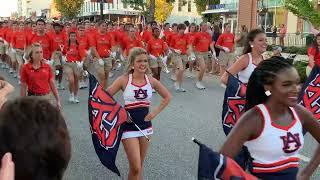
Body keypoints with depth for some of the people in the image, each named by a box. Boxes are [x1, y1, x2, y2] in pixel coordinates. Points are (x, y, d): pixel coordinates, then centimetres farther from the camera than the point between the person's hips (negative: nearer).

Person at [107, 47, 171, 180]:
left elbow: (167, 97, 11)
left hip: (145, 125, 4)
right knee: (135, 167, -6)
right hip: (128, 126, -4)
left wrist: (155, 112, 3)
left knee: (139, 166, 15)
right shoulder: (124, 80, -11)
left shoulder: (151, 81, -2)